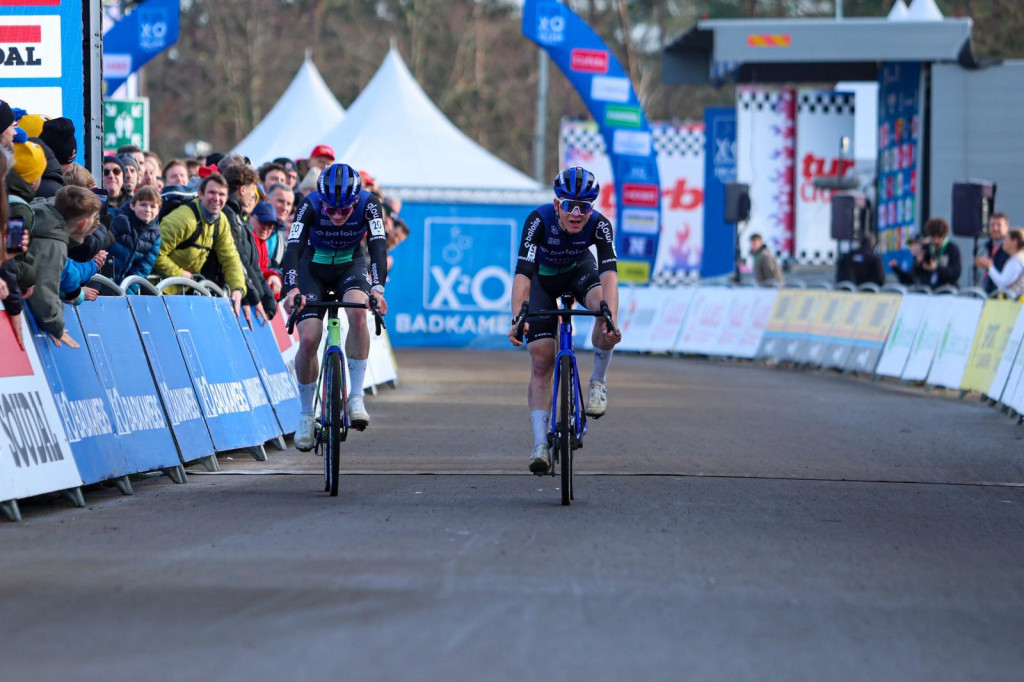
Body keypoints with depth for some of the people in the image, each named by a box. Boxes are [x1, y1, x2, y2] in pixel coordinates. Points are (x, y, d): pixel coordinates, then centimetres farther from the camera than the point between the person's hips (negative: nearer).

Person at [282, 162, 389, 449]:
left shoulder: (368, 205, -27)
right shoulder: (310, 206, -28)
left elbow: (378, 246, -35)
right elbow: (293, 248, -36)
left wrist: (377, 288, -52)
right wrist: (291, 289, -53)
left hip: (350, 266, 0)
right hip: (314, 267, 0)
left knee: (358, 312, -32)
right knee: (308, 340, -15)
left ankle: (357, 397, -25)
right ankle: (305, 414, 6)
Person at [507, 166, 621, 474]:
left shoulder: (599, 225, -31)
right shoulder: (539, 220, -35)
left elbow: (608, 273, -42)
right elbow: (522, 273, -42)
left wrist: (611, 320, -57)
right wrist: (517, 319, -56)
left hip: (578, 270, 1)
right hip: (543, 278, -1)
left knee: (603, 304, -33)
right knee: (541, 359, -12)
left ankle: (598, 382, -11)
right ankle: (540, 444, -9)